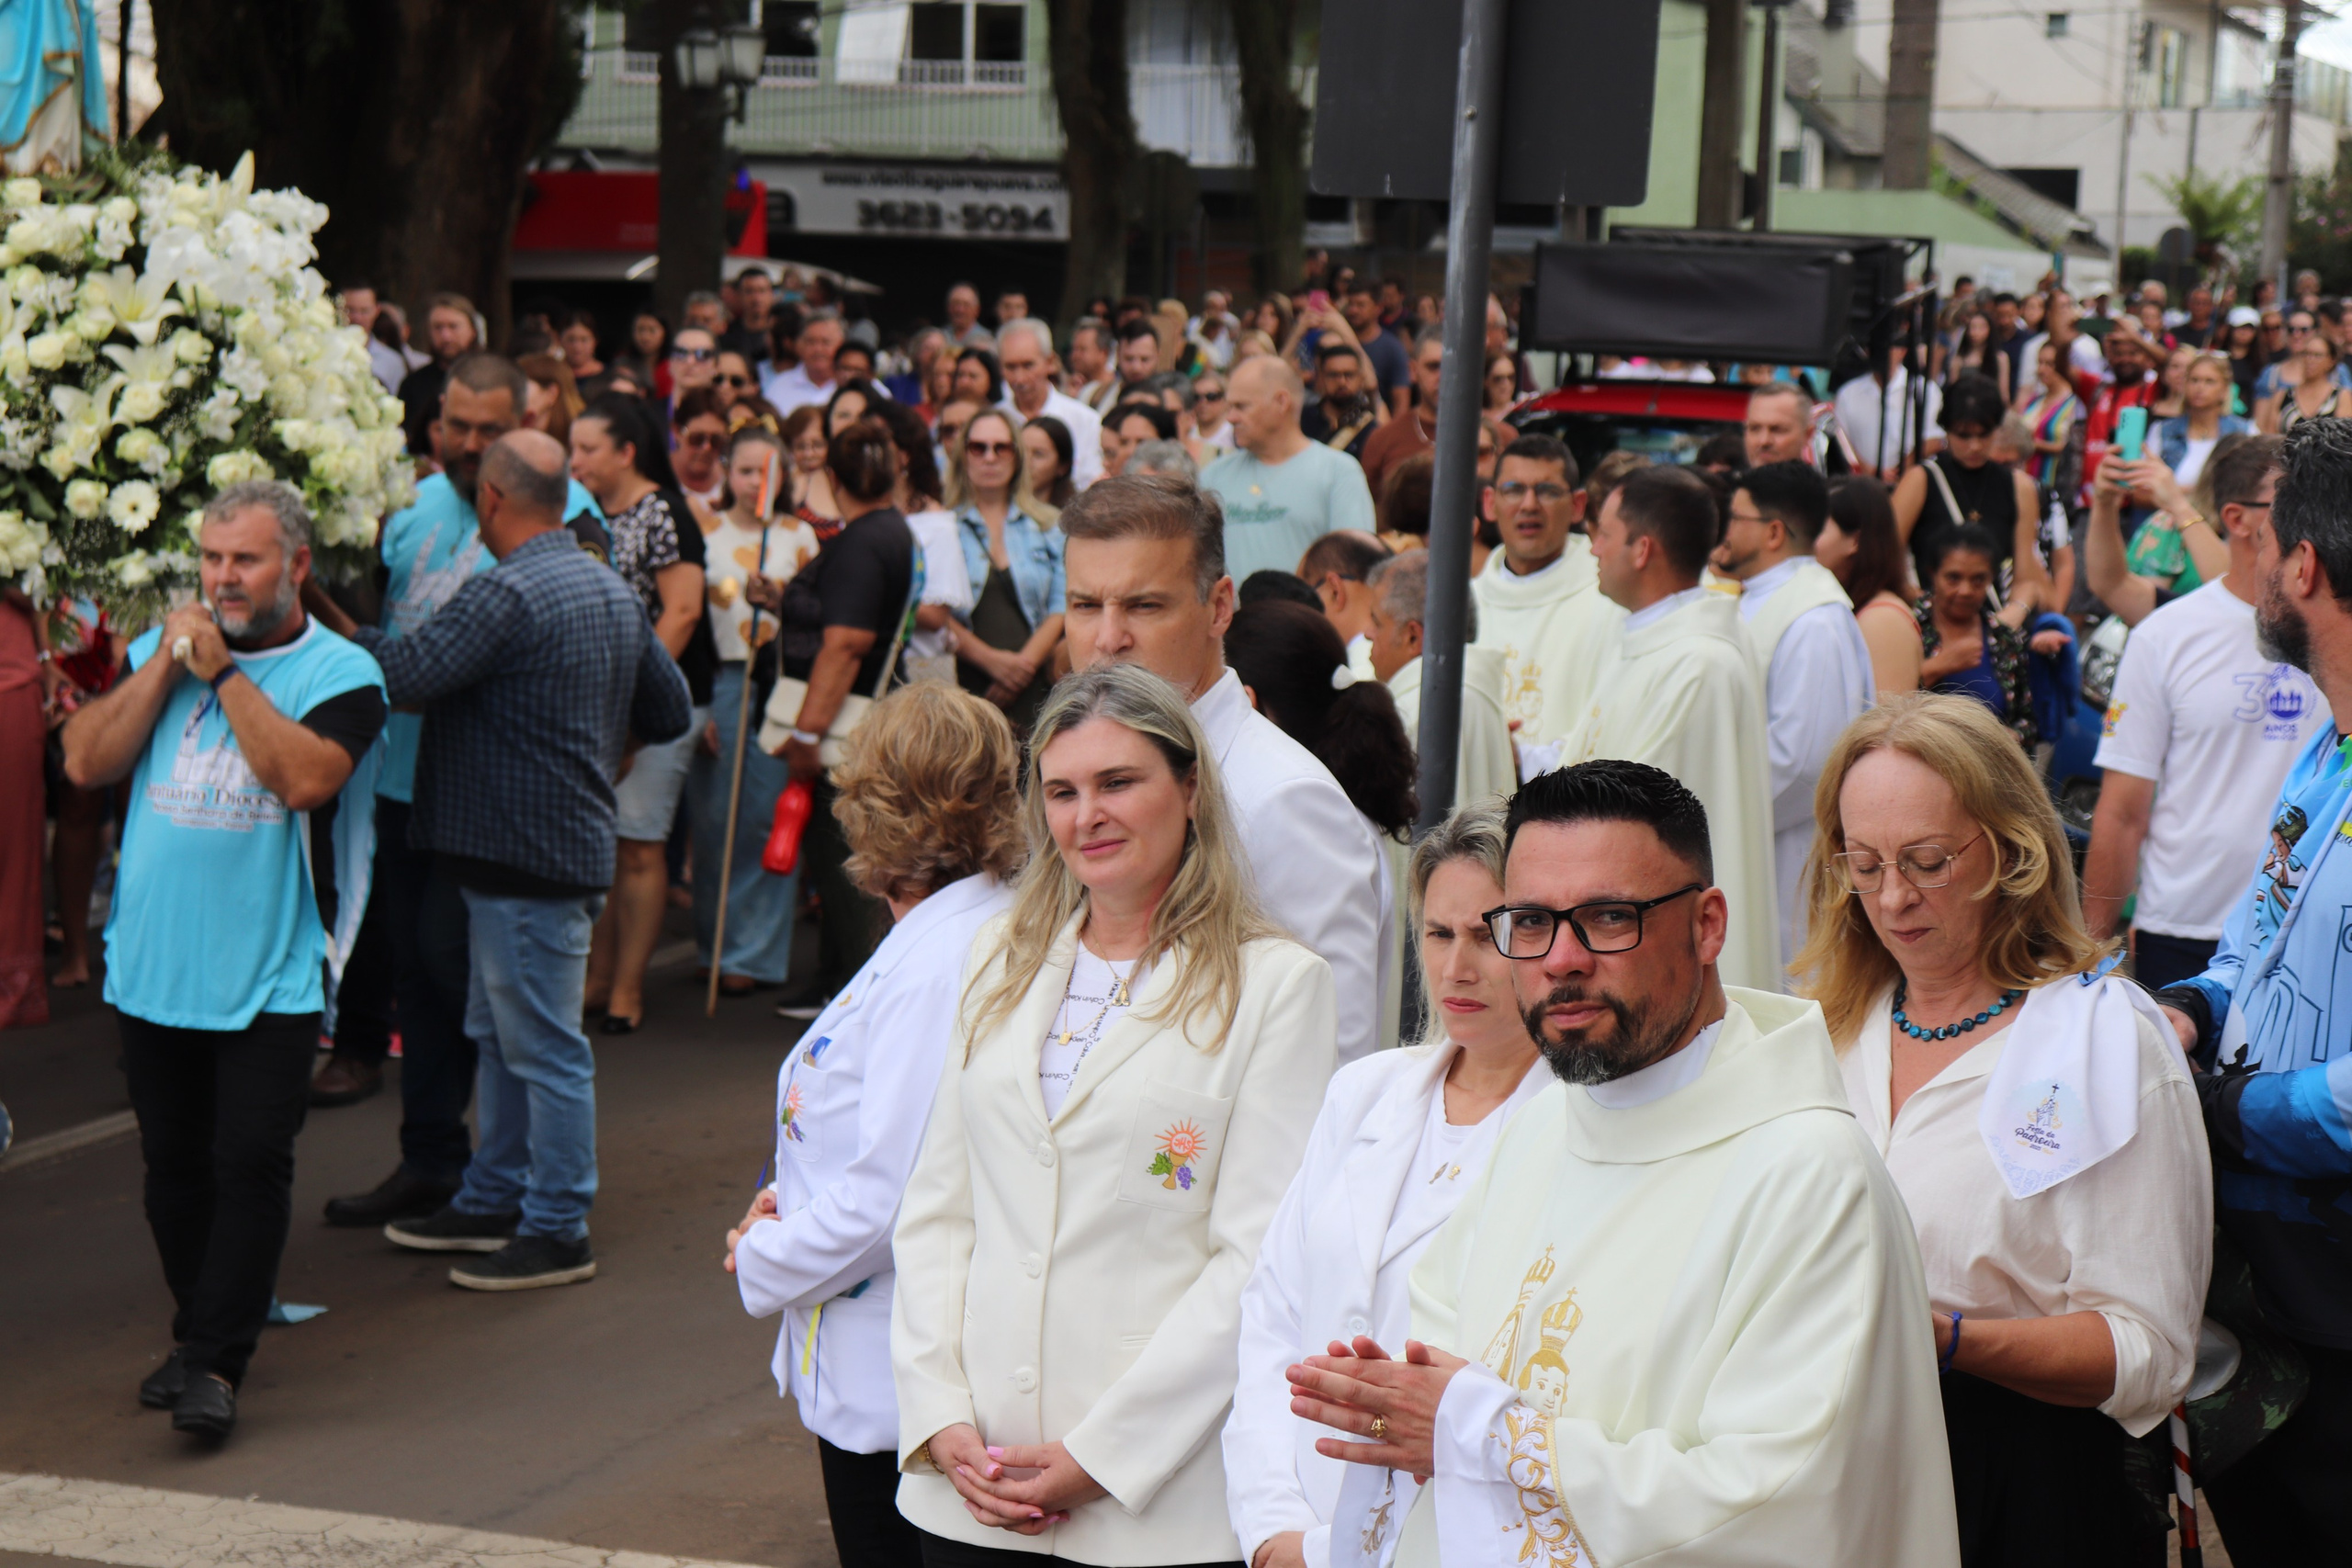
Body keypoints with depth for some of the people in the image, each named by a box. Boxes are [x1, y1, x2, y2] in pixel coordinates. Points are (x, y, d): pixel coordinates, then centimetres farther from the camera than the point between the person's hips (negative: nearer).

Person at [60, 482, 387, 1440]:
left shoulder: (340, 672, -4)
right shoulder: (157, 649, 9)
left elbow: (306, 777, -22)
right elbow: (85, 763, -2)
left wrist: (225, 673, -16)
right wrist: (167, 664, -8)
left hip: (268, 975, -4)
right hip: (152, 964, 4)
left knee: (251, 1163, -7)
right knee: (173, 1164, 12)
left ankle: (217, 1363, -1)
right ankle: (199, 1334, 27)